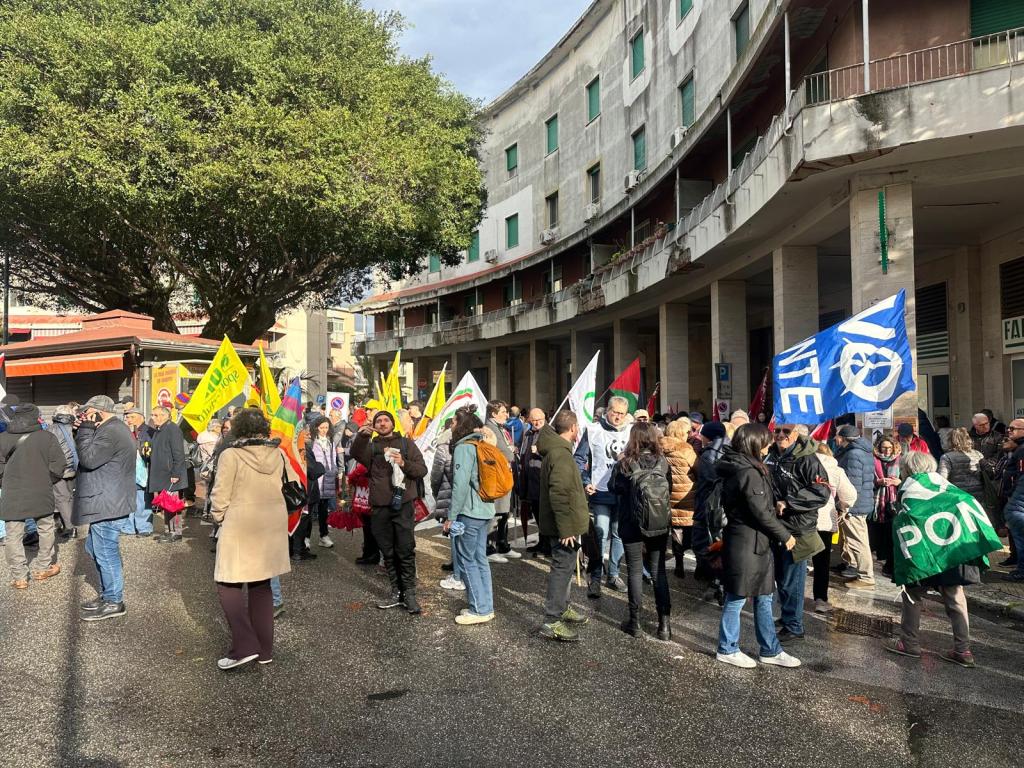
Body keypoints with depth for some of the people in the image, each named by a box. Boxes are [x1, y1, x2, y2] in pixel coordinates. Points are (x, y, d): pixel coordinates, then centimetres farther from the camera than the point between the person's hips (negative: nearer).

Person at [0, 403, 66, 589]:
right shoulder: (48, 437, -5)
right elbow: (58, 466, -7)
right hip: (41, 495, 0)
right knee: (46, 530, 19)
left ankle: (19, 577, 12)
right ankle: (42, 568, 28)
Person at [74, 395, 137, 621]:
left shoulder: (110, 432, -19)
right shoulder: (114, 428, 16)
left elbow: (88, 459, -23)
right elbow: (90, 456, 18)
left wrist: (85, 429, -16)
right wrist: (85, 430, 5)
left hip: (107, 505, -11)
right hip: (106, 502, 11)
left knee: (105, 552, -2)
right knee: (95, 548, 20)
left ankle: (113, 602, 8)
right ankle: (107, 594, 30)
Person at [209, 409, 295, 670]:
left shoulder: (230, 455, -12)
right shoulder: (278, 454, 0)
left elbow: (220, 495, -11)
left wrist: (217, 516, 8)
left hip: (240, 527, -5)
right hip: (273, 526, 5)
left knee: (229, 584, 6)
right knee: (262, 585, 15)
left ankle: (244, 646, -5)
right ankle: (264, 649, 19)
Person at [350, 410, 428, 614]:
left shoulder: (406, 444, 10)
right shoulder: (371, 446, 12)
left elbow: (422, 470, 3)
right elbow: (356, 454, -12)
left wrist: (404, 463, -15)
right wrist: (361, 436, -32)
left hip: (402, 505, -2)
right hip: (379, 507, 2)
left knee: (406, 551, -4)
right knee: (388, 553, 9)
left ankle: (409, 594, 4)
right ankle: (396, 593, 18)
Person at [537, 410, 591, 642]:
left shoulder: (556, 449, 12)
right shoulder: (561, 454, -22)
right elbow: (559, 494, -28)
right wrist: (566, 528, -26)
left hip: (564, 524, 10)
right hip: (565, 526, -10)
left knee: (564, 566, 21)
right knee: (563, 568, -5)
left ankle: (562, 608, 35)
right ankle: (551, 621, -1)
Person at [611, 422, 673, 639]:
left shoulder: (625, 464, -13)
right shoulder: (663, 462, -5)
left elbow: (613, 487, 1)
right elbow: (670, 489, 5)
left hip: (632, 526, -2)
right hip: (659, 526, 3)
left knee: (635, 572, 7)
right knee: (659, 572, 11)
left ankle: (635, 622, 14)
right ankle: (664, 623, 13)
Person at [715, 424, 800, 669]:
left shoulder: (736, 469, 10)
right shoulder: (749, 473, -20)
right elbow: (761, 513, -18)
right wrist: (785, 536, -6)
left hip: (753, 543, 10)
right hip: (747, 544, -10)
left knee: (763, 598, 15)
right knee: (737, 598, 4)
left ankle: (770, 650, 25)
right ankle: (728, 649, 17)